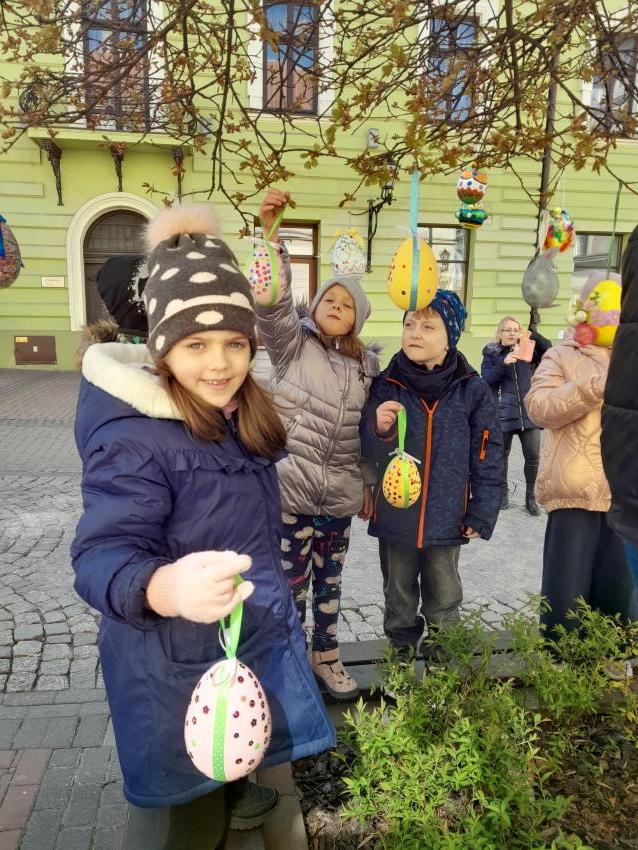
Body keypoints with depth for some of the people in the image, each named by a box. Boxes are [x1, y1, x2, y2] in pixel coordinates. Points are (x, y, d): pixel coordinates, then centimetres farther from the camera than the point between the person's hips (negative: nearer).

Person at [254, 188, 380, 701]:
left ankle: (326, 656, 37)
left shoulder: (366, 365, 9)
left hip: (340, 493, 4)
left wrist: (368, 483, 14)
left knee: (329, 579, 17)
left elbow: (367, 431, 14)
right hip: (291, 486, -4)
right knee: (292, 580, 7)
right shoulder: (293, 343, -3)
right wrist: (271, 236, -34)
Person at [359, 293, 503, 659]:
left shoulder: (472, 390, -9)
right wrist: (379, 430, -28)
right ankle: (401, 651, 41)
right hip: (395, 515, 1)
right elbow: (368, 451, -6)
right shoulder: (386, 385, -7)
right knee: (399, 595, 20)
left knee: (444, 597, 19)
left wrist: (481, 516, -5)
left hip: (446, 518, -1)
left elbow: (488, 460, -4)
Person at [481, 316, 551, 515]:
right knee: (502, 455, 7)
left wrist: (534, 335, -16)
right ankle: (504, 491, 26)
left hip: (528, 411, 2)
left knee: (533, 456, 0)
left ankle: (530, 496, 15)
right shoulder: (491, 353, 4)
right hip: (503, 413, -2)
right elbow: (486, 379, -6)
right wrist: (504, 363, -20)